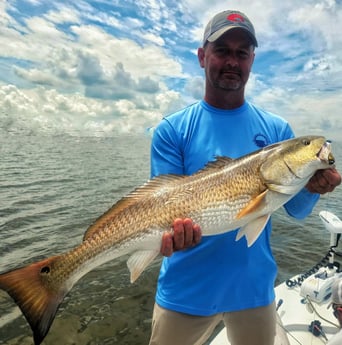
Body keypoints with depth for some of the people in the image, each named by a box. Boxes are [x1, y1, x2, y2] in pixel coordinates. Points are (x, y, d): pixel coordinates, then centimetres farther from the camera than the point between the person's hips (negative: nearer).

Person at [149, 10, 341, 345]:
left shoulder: (277, 129, 0)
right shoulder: (171, 129, -8)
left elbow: (296, 209, 0)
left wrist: (313, 186, -21)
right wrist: (174, 231, -32)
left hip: (255, 287, 3)